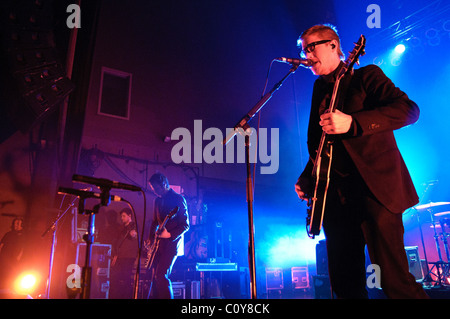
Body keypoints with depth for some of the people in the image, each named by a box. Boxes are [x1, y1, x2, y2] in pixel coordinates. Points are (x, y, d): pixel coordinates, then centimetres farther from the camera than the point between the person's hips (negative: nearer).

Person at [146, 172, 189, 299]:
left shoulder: (178, 199, -10)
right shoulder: (158, 200, 12)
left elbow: (185, 225, -11)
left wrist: (170, 235, -23)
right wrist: (151, 239, 9)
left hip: (172, 242, -7)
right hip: (159, 243, 7)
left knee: (161, 275, -13)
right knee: (154, 273, 10)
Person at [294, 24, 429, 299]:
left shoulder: (366, 75, 2)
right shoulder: (321, 89, 19)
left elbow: (409, 109, -13)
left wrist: (352, 123, -26)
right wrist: (307, 178, 10)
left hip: (375, 188, -6)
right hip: (337, 194, 6)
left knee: (395, 280, -8)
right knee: (345, 281, 9)